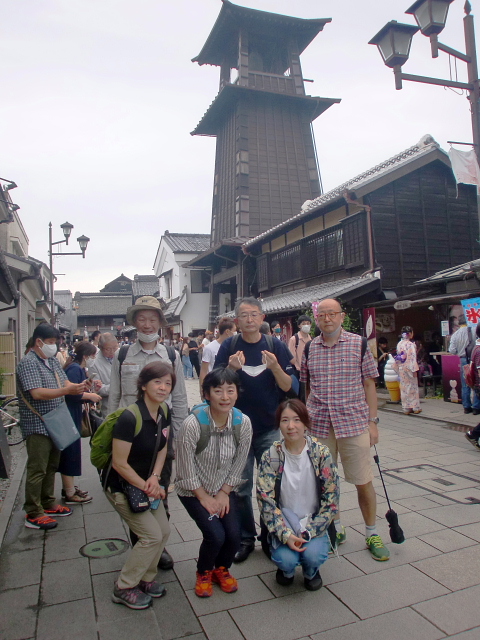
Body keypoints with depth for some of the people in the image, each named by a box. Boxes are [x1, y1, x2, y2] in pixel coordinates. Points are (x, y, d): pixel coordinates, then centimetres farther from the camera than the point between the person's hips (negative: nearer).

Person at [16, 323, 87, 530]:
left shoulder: (52, 361, 12)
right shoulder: (28, 363, -15)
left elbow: (65, 382, 10)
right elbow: (37, 393, -24)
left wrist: (78, 386, -11)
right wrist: (67, 391, -31)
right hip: (37, 426, -8)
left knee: (51, 467, 17)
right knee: (37, 470, -1)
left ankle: (48, 505, 29)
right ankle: (33, 514, 9)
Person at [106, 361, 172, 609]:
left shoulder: (163, 414, -5)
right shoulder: (130, 418, -30)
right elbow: (119, 463, -25)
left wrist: (154, 477, -10)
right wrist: (146, 487, -17)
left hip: (146, 482, 7)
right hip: (121, 487, -7)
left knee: (164, 531, 7)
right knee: (152, 535, -7)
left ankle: (145, 578, 31)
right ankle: (123, 588, 15)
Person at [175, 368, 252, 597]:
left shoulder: (243, 423, -16)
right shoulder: (193, 424, -28)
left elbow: (238, 464, -3)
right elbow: (186, 470, -18)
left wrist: (223, 493, -5)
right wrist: (205, 498, -11)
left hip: (225, 489, 3)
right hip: (194, 491, -3)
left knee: (234, 534, -11)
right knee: (215, 535, -17)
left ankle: (222, 569, 24)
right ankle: (203, 573, 18)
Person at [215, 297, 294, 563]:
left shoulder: (276, 346, -2)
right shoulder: (228, 347, -3)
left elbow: (287, 386, -2)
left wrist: (275, 367, -22)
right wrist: (231, 368, -25)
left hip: (271, 428, 0)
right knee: (240, 487, 9)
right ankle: (244, 538, 27)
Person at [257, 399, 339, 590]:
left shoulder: (321, 453, -12)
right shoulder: (270, 456, -12)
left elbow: (331, 499, -8)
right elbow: (265, 500, -10)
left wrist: (309, 532, -16)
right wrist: (285, 535, -21)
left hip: (313, 523, 0)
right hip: (284, 524, 0)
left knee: (313, 554, -26)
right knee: (286, 558, -25)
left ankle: (311, 572, 13)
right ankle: (286, 570, 15)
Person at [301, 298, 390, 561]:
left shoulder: (359, 344, -2)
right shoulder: (309, 349, 3)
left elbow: (369, 384, 1)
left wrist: (372, 421, -2)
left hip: (354, 423, -2)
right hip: (319, 425, 2)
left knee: (363, 481, 6)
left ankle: (372, 534, 27)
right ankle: (336, 528, 35)